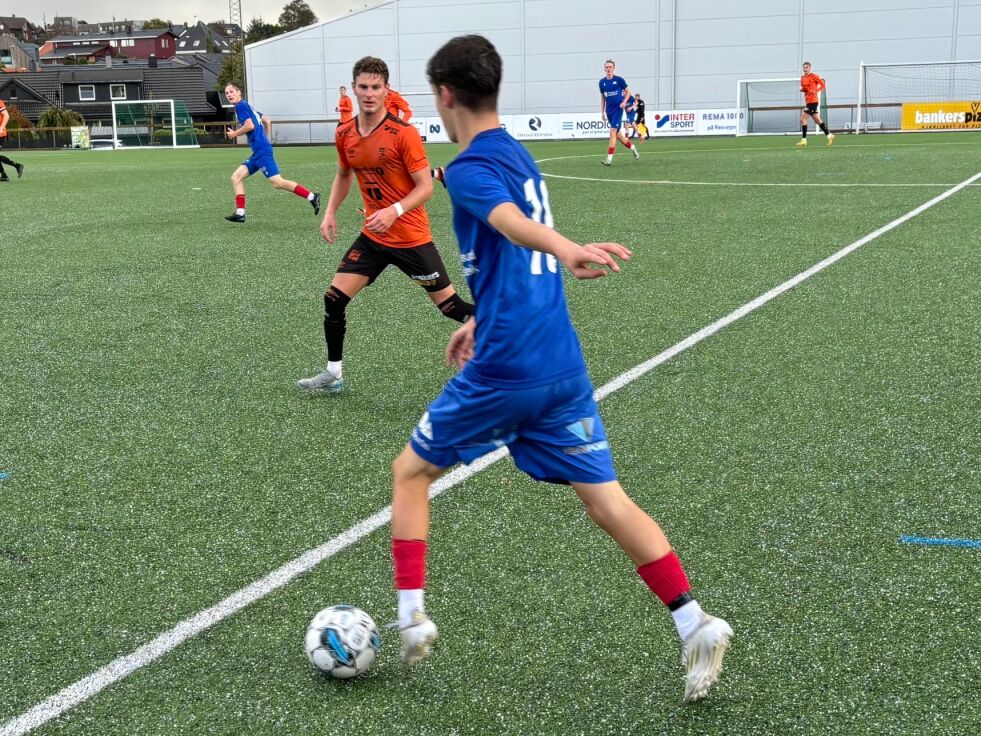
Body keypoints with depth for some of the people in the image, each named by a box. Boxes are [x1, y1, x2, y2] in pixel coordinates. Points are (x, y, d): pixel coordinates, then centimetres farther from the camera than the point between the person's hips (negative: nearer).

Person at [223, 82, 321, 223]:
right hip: (258, 152, 10)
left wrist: (234, 134, -3)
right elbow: (267, 121, 28)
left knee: (277, 182, -14)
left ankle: (312, 197, -12)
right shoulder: (247, 106, 23)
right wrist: (266, 140, 30)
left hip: (261, 151, -10)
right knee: (236, 177, 7)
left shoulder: (240, 105, -4)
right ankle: (240, 213, 2)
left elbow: (250, 125, -17)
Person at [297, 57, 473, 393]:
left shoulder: (404, 133, -17)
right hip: (372, 237, 5)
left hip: (411, 238, -5)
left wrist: (394, 211, -30)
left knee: (449, 305, 0)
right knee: (334, 299, 0)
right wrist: (330, 212, 6)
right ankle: (333, 374, 15)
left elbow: (425, 187, -16)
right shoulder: (345, 134, 1)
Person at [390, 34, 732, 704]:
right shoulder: (518, 154, 17)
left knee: (411, 471, 14)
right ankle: (695, 623, -5)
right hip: (563, 365, 7)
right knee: (605, 499, 6)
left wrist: (570, 253, -50)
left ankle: (412, 617, 12)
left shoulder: (470, 168, -9)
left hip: (504, 371, -7)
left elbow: (514, 223, -31)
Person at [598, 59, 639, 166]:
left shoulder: (619, 80, -5)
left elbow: (628, 92, 5)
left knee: (613, 132, -15)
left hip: (618, 109, -5)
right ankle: (632, 147, 36)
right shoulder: (602, 82, 6)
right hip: (609, 111, 5)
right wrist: (602, 112, 13)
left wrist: (624, 102, -12)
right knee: (618, 134, 11)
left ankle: (609, 159, -17)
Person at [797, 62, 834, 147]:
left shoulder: (814, 76, -8)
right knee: (817, 120, 13)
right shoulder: (802, 77, 14)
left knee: (803, 119, -12)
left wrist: (816, 91, -21)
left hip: (813, 101, -8)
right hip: (807, 101, 8)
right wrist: (802, 89, 3)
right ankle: (829, 135, 21)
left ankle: (804, 140, -8)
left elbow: (823, 85, -7)